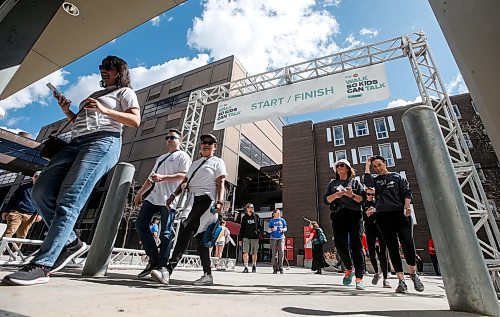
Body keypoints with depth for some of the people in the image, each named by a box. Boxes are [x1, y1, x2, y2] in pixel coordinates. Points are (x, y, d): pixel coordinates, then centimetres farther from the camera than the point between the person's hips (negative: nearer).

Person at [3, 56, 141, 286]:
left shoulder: (125, 92, 15)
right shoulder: (95, 95, 37)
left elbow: (135, 121, -2)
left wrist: (105, 110, -11)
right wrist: (67, 111, 18)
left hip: (103, 142, -8)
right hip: (76, 143, 8)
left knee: (69, 200, -20)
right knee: (41, 192, -8)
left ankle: (41, 265, -21)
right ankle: (70, 243, 0)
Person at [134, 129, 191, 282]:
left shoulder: (183, 156, 4)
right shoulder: (161, 158, 29)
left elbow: (184, 175, -11)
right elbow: (151, 178, 31)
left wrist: (163, 177, -20)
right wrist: (140, 193, 25)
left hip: (169, 198, -8)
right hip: (154, 196, 8)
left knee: (166, 232, -10)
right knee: (141, 224, -1)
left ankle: (161, 266, -7)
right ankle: (153, 259, 7)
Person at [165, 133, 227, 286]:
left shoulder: (217, 162, 7)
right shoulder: (195, 163, 26)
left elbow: (221, 184, -4)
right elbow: (185, 182, 22)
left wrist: (219, 202, -18)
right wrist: (173, 195, 8)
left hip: (206, 199, -7)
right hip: (193, 199, 7)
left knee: (185, 227, -23)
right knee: (199, 236, 5)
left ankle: (169, 268, -24)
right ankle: (207, 275, 12)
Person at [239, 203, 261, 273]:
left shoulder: (256, 216, 6)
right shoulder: (244, 217, 6)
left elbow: (259, 226, 10)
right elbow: (242, 229, 8)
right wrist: (240, 239, 5)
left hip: (255, 237, 0)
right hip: (246, 237, 0)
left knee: (254, 253, 8)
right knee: (245, 252, -9)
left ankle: (254, 266, 25)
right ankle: (246, 267, -1)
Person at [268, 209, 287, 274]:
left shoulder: (282, 220, 12)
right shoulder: (272, 221, 8)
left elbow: (286, 228, 12)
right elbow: (269, 229, 6)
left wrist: (283, 229, -9)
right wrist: (272, 229, -15)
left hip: (281, 238, 1)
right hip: (273, 238, -1)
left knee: (281, 252, -12)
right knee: (274, 253, -1)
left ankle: (280, 267, -1)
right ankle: (275, 268, 8)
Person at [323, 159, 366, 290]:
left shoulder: (355, 182, 15)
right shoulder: (333, 183, 19)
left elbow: (363, 199, 6)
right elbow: (325, 199, 10)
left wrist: (352, 195, -13)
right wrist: (335, 195, -8)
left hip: (354, 215, -1)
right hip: (338, 215, 2)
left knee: (356, 245, -6)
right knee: (340, 244, -5)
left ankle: (359, 277, 2)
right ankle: (349, 269, 20)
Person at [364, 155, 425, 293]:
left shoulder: (397, 177, 13)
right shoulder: (375, 180, 16)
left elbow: (406, 192, 3)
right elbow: (367, 182, -7)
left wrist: (407, 207, -14)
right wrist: (367, 165, 3)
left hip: (399, 213, -1)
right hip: (383, 216, 2)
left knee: (407, 243, -12)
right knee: (392, 248, 1)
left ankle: (413, 273, 13)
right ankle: (401, 280, 8)